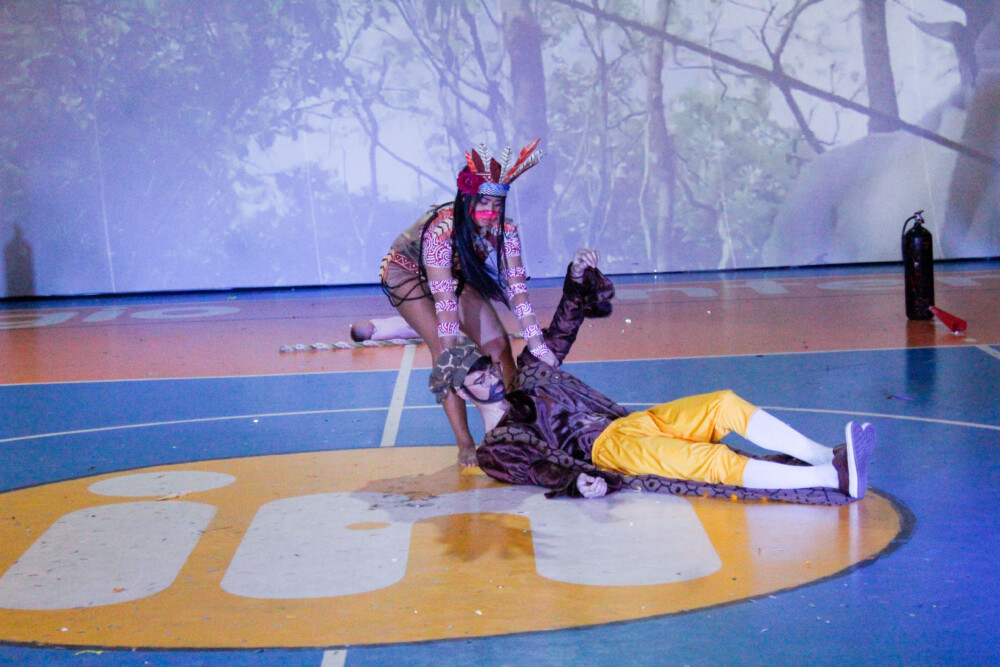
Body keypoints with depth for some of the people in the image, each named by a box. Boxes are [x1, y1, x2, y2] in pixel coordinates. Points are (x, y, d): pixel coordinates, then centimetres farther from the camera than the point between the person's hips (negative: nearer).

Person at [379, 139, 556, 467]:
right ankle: (465, 444, -20)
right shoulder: (441, 230, -39)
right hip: (407, 272, -5)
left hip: (456, 276, 5)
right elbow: (444, 300, -43)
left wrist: (537, 345, -33)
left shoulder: (504, 231, -24)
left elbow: (516, 288, -27)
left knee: (497, 344, -6)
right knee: (442, 346, -23)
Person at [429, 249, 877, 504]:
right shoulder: (496, 447, 5)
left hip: (637, 422, 8)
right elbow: (541, 467, -13)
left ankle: (826, 456, -27)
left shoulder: (528, 379, 25)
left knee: (726, 406, -16)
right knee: (719, 462, -27)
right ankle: (834, 478, -39)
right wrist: (577, 482, -33)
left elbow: (562, 330, 32)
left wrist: (579, 281, 19)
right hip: (606, 448, -8)